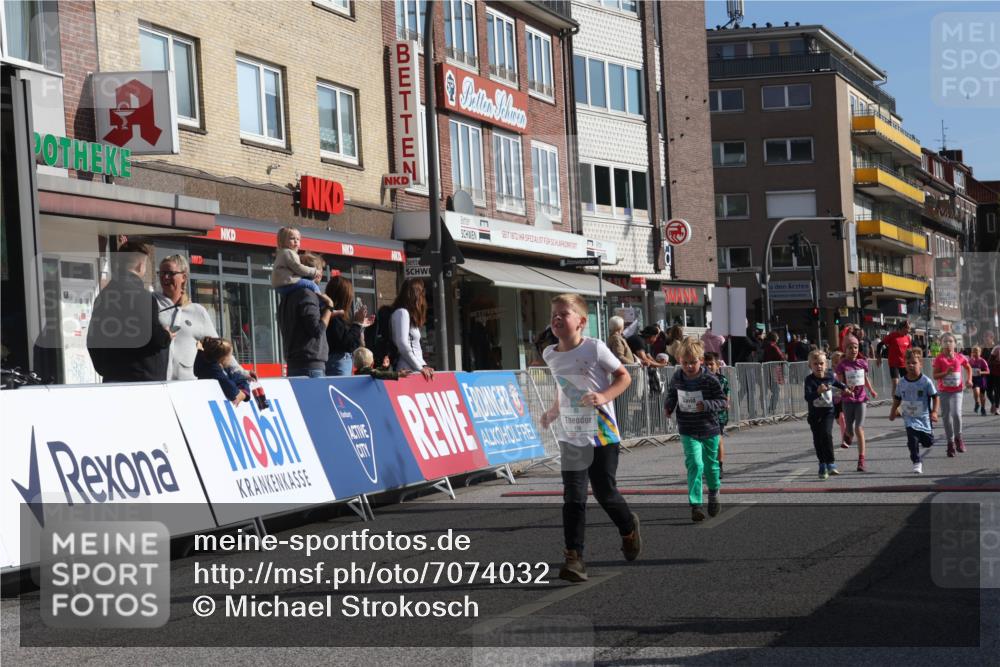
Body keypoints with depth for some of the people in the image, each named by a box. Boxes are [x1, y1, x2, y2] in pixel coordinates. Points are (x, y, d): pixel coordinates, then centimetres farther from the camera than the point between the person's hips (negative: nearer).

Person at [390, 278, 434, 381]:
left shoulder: (411, 315, 21)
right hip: (408, 370, -8)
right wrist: (420, 367, -13)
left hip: (415, 369, 8)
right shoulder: (402, 312, -7)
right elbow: (402, 344, -16)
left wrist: (423, 365, 8)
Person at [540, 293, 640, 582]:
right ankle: (574, 557, -4)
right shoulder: (550, 355, 4)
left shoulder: (595, 348, -12)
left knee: (605, 492, 4)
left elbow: (624, 377, -5)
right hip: (571, 436, 4)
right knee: (573, 497, -5)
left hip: (602, 434, -4)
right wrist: (554, 411, 9)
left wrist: (604, 396, -20)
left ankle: (629, 528, 36)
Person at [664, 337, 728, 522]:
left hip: (709, 430, -1)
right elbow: (672, 394, 16)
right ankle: (695, 504, -15)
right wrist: (669, 406, -3)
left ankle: (714, 493, 45)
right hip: (688, 432, 1)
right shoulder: (677, 379, -2)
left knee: (710, 465, 16)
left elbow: (722, 401, -10)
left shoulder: (710, 379, -13)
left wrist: (706, 405, -27)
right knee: (695, 465, -15)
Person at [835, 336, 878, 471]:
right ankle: (848, 434, 53)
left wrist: (871, 391, 32)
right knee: (849, 430, 11)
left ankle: (861, 459, -9)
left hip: (861, 399, 1)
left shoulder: (862, 363, 2)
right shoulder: (842, 366, -7)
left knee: (859, 428, -10)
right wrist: (846, 390, -31)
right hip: (848, 400, -1)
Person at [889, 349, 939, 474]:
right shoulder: (902, 382, -1)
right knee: (912, 440, -14)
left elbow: (935, 397, -8)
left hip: (924, 417, -1)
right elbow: (897, 399, 12)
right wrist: (893, 411, 5)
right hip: (910, 418, 1)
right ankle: (916, 463, -4)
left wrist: (934, 412, -19)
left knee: (928, 442, 8)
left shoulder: (926, 381, -11)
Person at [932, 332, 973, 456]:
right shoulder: (939, 359, -6)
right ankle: (950, 443, 13)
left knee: (957, 414, -14)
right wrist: (945, 373, -23)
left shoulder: (960, 357, 0)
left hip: (957, 390, 0)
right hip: (944, 391, 0)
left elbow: (968, 368, 19)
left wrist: (969, 379, 6)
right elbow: (935, 376, -7)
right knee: (946, 417, 1)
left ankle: (958, 438, 10)